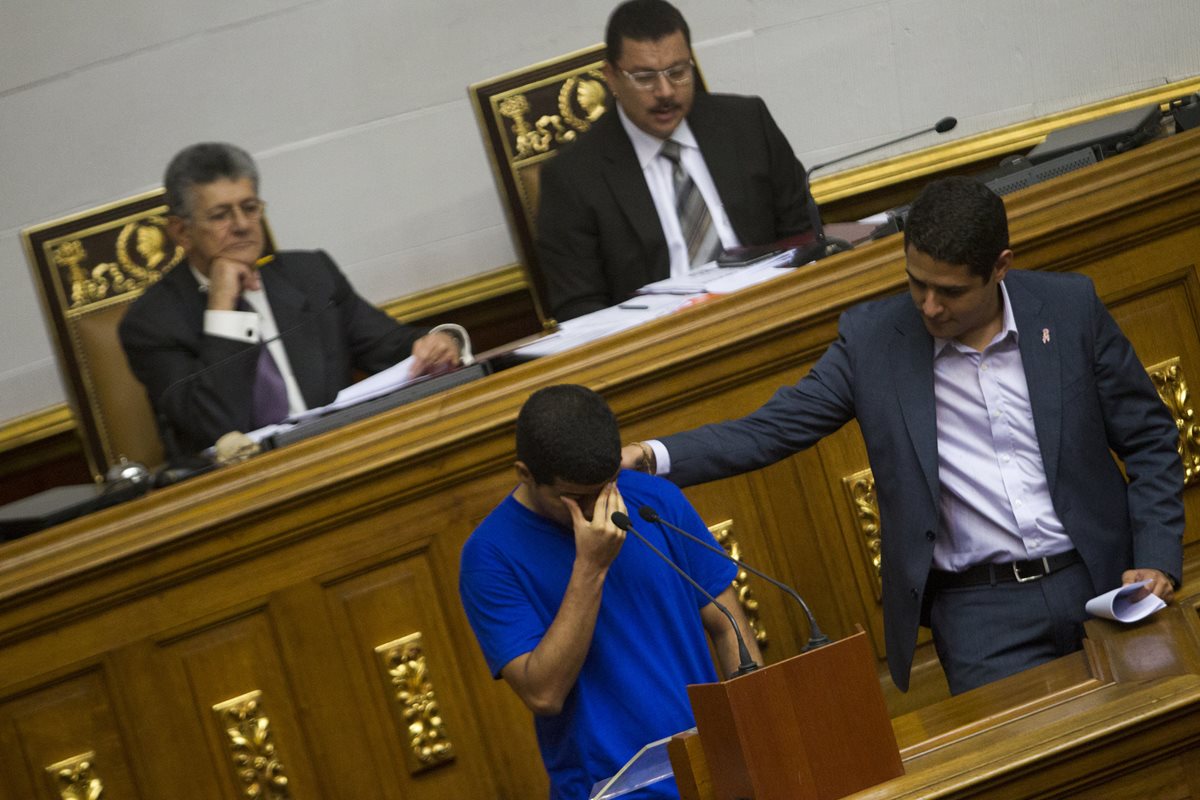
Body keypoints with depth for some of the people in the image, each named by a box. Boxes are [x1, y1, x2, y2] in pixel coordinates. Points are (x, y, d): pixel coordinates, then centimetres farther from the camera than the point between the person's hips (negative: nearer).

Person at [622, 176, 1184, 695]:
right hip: (980, 610, -1)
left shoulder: (1069, 308, 1)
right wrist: (650, 458, -16)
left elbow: (1150, 439, 7)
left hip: (1101, 583, 1)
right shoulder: (872, 338, 0)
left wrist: (1156, 560, -5)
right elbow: (775, 427, -1)